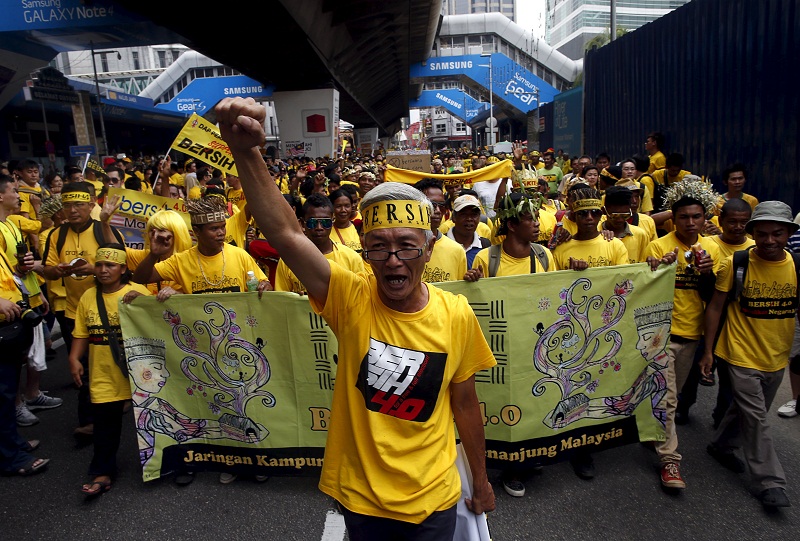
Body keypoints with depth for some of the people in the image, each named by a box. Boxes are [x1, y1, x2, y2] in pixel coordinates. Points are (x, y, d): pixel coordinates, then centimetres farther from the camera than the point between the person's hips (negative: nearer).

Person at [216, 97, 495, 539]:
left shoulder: (457, 315, -13)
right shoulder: (351, 299, -17)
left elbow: (464, 404, -1)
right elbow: (285, 233, -32)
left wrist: (480, 480, 10)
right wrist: (245, 151, -45)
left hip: (433, 498, 0)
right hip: (359, 493, 0)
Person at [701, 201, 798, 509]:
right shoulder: (736, 264, -13)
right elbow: (715, 307, -6)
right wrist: (708, 350, -5)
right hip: (742, 356, -4)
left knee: (748, 411, 19)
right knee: (756, 419, 0)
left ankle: (722, 445, 43)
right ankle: (770, 482, 14)